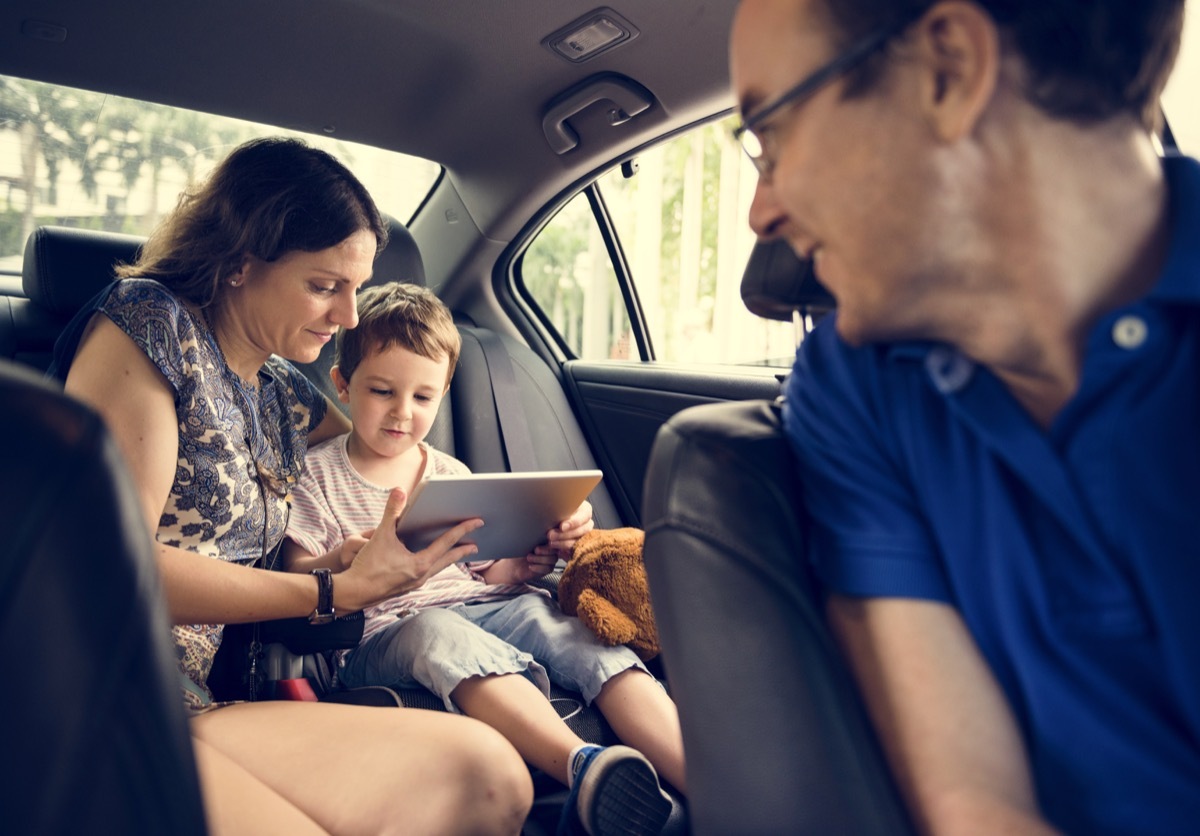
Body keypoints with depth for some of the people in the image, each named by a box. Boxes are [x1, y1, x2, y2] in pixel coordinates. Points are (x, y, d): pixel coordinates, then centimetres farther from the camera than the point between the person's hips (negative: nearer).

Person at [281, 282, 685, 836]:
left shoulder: (452, 476, 20)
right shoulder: (316, 475, 10)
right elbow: (294, 580, 3)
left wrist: (539, 554, -6)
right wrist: (341, 562, -20)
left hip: (478, 609, 4)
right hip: (381, 632, -3)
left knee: (540, 610, -29)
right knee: (440, 633, -38)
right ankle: (582, 766, -61)